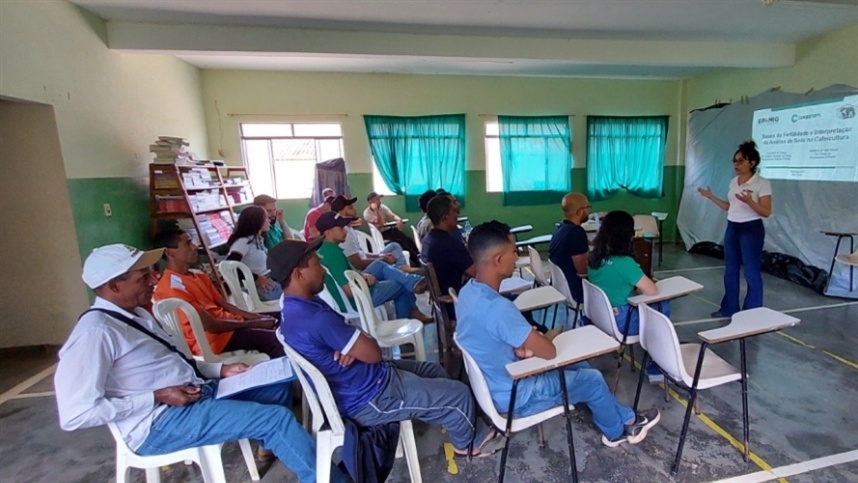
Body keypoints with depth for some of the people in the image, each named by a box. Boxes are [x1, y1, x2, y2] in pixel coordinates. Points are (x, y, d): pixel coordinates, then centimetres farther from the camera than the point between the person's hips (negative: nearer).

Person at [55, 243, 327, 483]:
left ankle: (271, 446, 30)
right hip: (160, 421, -9)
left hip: (195, 389, 9)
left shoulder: (135, 314, 11)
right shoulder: (94, 332, -18)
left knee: (279, 387, 10)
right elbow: (75, 415, -22)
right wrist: (157, 397, -21)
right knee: (277, 418, -18)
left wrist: (220, 369, 5)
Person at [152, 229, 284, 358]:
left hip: (229, 322, 9)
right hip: (213, 337, -9)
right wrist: (256, 323, -15)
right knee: (273, 339, -24)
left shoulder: (198, 275, 11)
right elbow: (211, 326, -19)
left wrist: (257, 317, -1)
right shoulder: (172, 287, -17)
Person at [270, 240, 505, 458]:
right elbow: (373, 353, -25)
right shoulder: (316, 319, -33)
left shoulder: (295, 308, 1)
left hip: (362, 381, 10)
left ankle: (476, 432, 38)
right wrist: (362, 342, -4)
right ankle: (469, 441, 33)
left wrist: (353, 347, -15)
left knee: (434, 370, 22)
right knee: (458, 394, 2)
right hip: (371, 399, -10)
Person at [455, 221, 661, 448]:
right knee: (593, 379, 12)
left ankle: (623, 418, 39)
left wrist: (522, 347, -7)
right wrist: (552, 335, -5)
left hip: (494, 383, 8)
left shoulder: (468, 292, -7)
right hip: (514, 397, -8)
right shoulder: (497, 308, -36)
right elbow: (549, 351, -26)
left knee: (579, 365, 21)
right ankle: (618, 430, 40)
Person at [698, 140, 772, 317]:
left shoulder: (762, 183, -12)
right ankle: (729, 308, 24)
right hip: (732, 228, 7)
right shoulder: (733, 182, 8)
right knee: (730, 270, 13)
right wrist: (711, 197, 9)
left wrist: (749, 201, -30)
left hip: (751, 230, -7)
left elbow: (766, 212, -15)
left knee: (752, 273, 1)